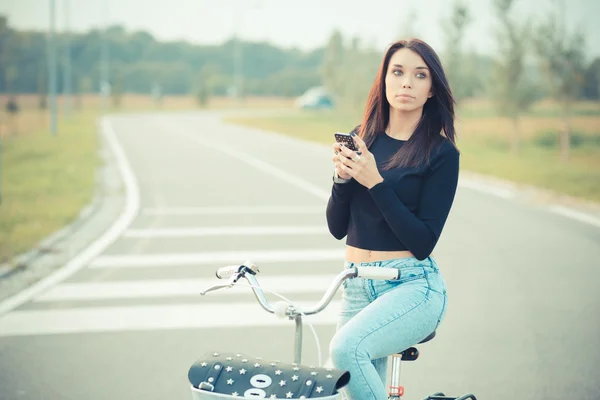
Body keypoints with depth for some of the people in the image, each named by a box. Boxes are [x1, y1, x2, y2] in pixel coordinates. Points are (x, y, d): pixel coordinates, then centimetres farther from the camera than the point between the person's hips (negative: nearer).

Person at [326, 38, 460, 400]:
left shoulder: (442, 154, -6)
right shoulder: (363, 138, 8)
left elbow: (423, 242, -13)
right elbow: (337, 227, 7)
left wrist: (375, 182, -19)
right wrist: (342, 177, -11)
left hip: (413, 286, -5)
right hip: (357, 285, 5)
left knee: (347, 347, -31)